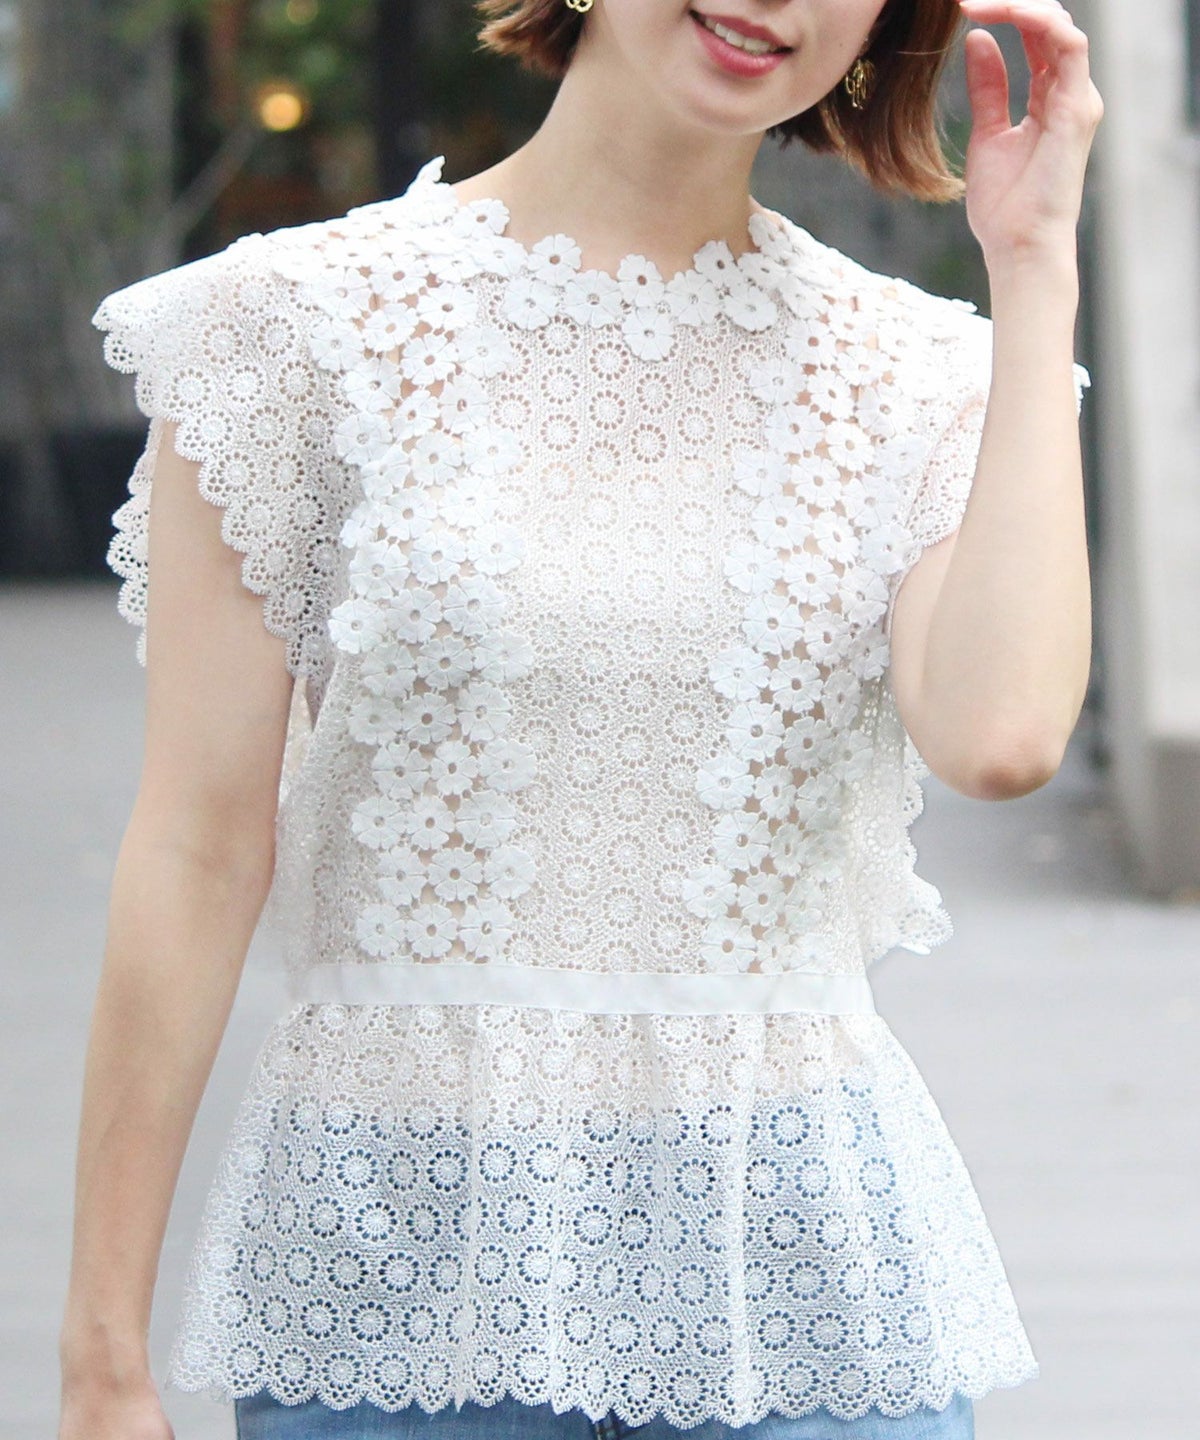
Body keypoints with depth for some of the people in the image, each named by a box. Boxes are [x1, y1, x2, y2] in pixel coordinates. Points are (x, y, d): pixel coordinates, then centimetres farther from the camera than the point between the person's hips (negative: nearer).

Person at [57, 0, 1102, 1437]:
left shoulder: (912, 373, 5)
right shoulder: (306, 319, -1)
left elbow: (999, 737, -16)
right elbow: (198, 849, -3)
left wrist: (1034, 265, -8)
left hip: (797, 1252, 2)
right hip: (407, 1247, -2)